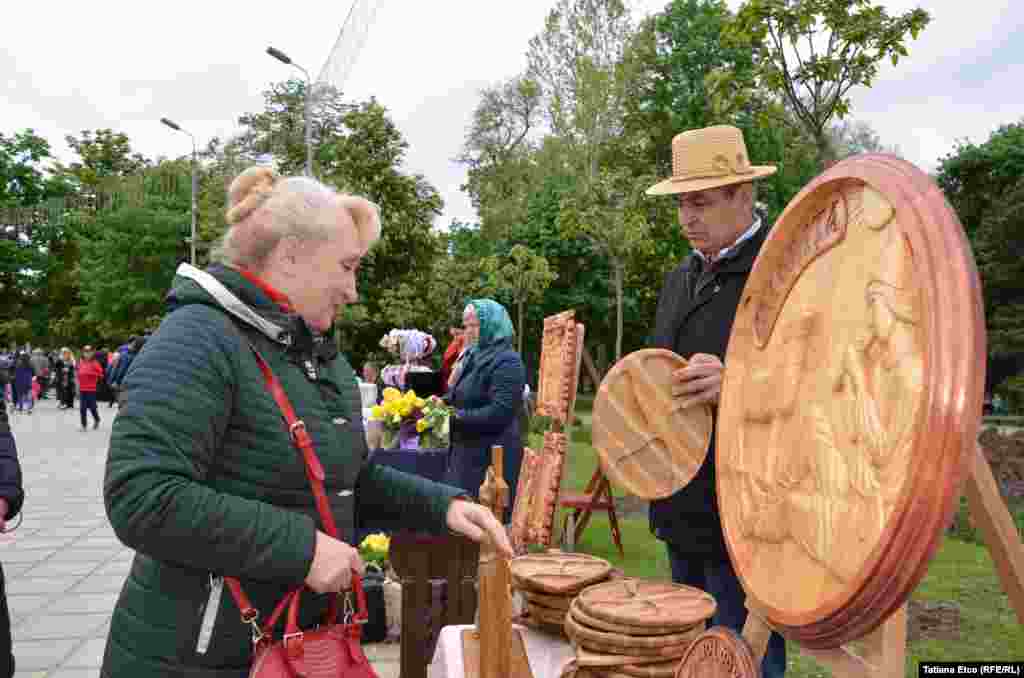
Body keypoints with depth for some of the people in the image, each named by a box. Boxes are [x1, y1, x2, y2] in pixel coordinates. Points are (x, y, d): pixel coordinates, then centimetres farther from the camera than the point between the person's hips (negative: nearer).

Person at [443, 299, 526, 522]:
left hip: (491, 457, -9)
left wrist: (458, 417, -21)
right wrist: (443, 402, 7)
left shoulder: (507, 362, -15)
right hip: (467, 452, 9)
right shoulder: (474, 356, 14)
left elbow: (499, 413, -24)